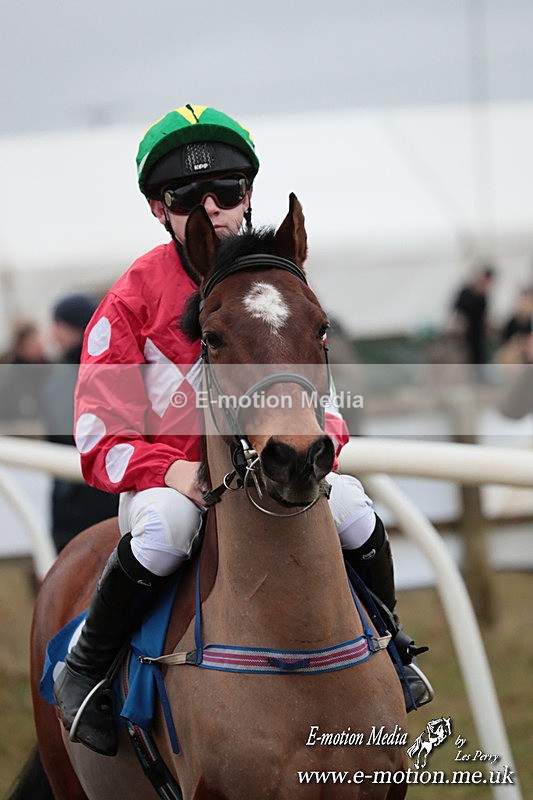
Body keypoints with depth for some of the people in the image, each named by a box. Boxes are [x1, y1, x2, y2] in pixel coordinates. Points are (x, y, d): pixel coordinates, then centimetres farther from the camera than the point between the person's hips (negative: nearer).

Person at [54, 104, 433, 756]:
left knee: (352, 508, -20)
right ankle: (83, 668, -16)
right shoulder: (136, 298, -9)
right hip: (164, 471, -3)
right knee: (164, 526, -37)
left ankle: (392, 647, 8)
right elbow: (100, 429, -9)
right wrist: (170, 470, -26)